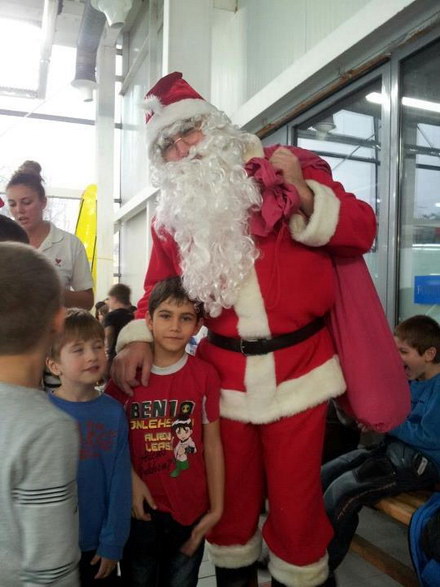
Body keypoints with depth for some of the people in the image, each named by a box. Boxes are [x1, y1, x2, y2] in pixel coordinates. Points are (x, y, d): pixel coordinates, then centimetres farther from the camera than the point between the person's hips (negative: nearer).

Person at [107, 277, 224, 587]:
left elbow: (212, 444, -5)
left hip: (190, 510, 0)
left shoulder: (205, 375, -9)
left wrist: (216, 508, -3)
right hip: (139, 507, 1)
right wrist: (132, 481, -13)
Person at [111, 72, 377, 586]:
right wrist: (138, 337, -6)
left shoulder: (287, 168, -2)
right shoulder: (173, 215, 7)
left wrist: (304, 196, -19)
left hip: (297, 367, -2)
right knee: (231, 495, 18)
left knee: (295, 496, 8)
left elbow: (361, 231, -4)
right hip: (224, 374, 3)